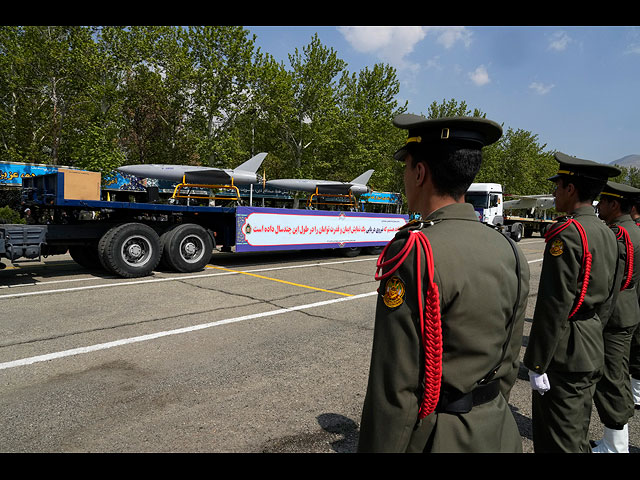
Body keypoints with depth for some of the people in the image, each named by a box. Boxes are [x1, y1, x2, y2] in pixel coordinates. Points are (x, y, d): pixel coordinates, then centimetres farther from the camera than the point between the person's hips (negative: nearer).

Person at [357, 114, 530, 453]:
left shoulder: (413, 255, -26)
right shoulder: (510, 253, -2)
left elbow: (396, 389, -23)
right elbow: (509, 363, 7)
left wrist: (376, 447, -10)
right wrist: (487, 417, 20)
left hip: (432, 436, -7)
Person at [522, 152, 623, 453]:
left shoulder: (566, 233, -20)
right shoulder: (608, 234, 9)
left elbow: (554, 306, -23)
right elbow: (609, 298, 15)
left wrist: (536, 363, -17)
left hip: (564, 352, -9)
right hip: (593, 351, 9)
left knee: (557, 442, 5)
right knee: (577, 434, 23)